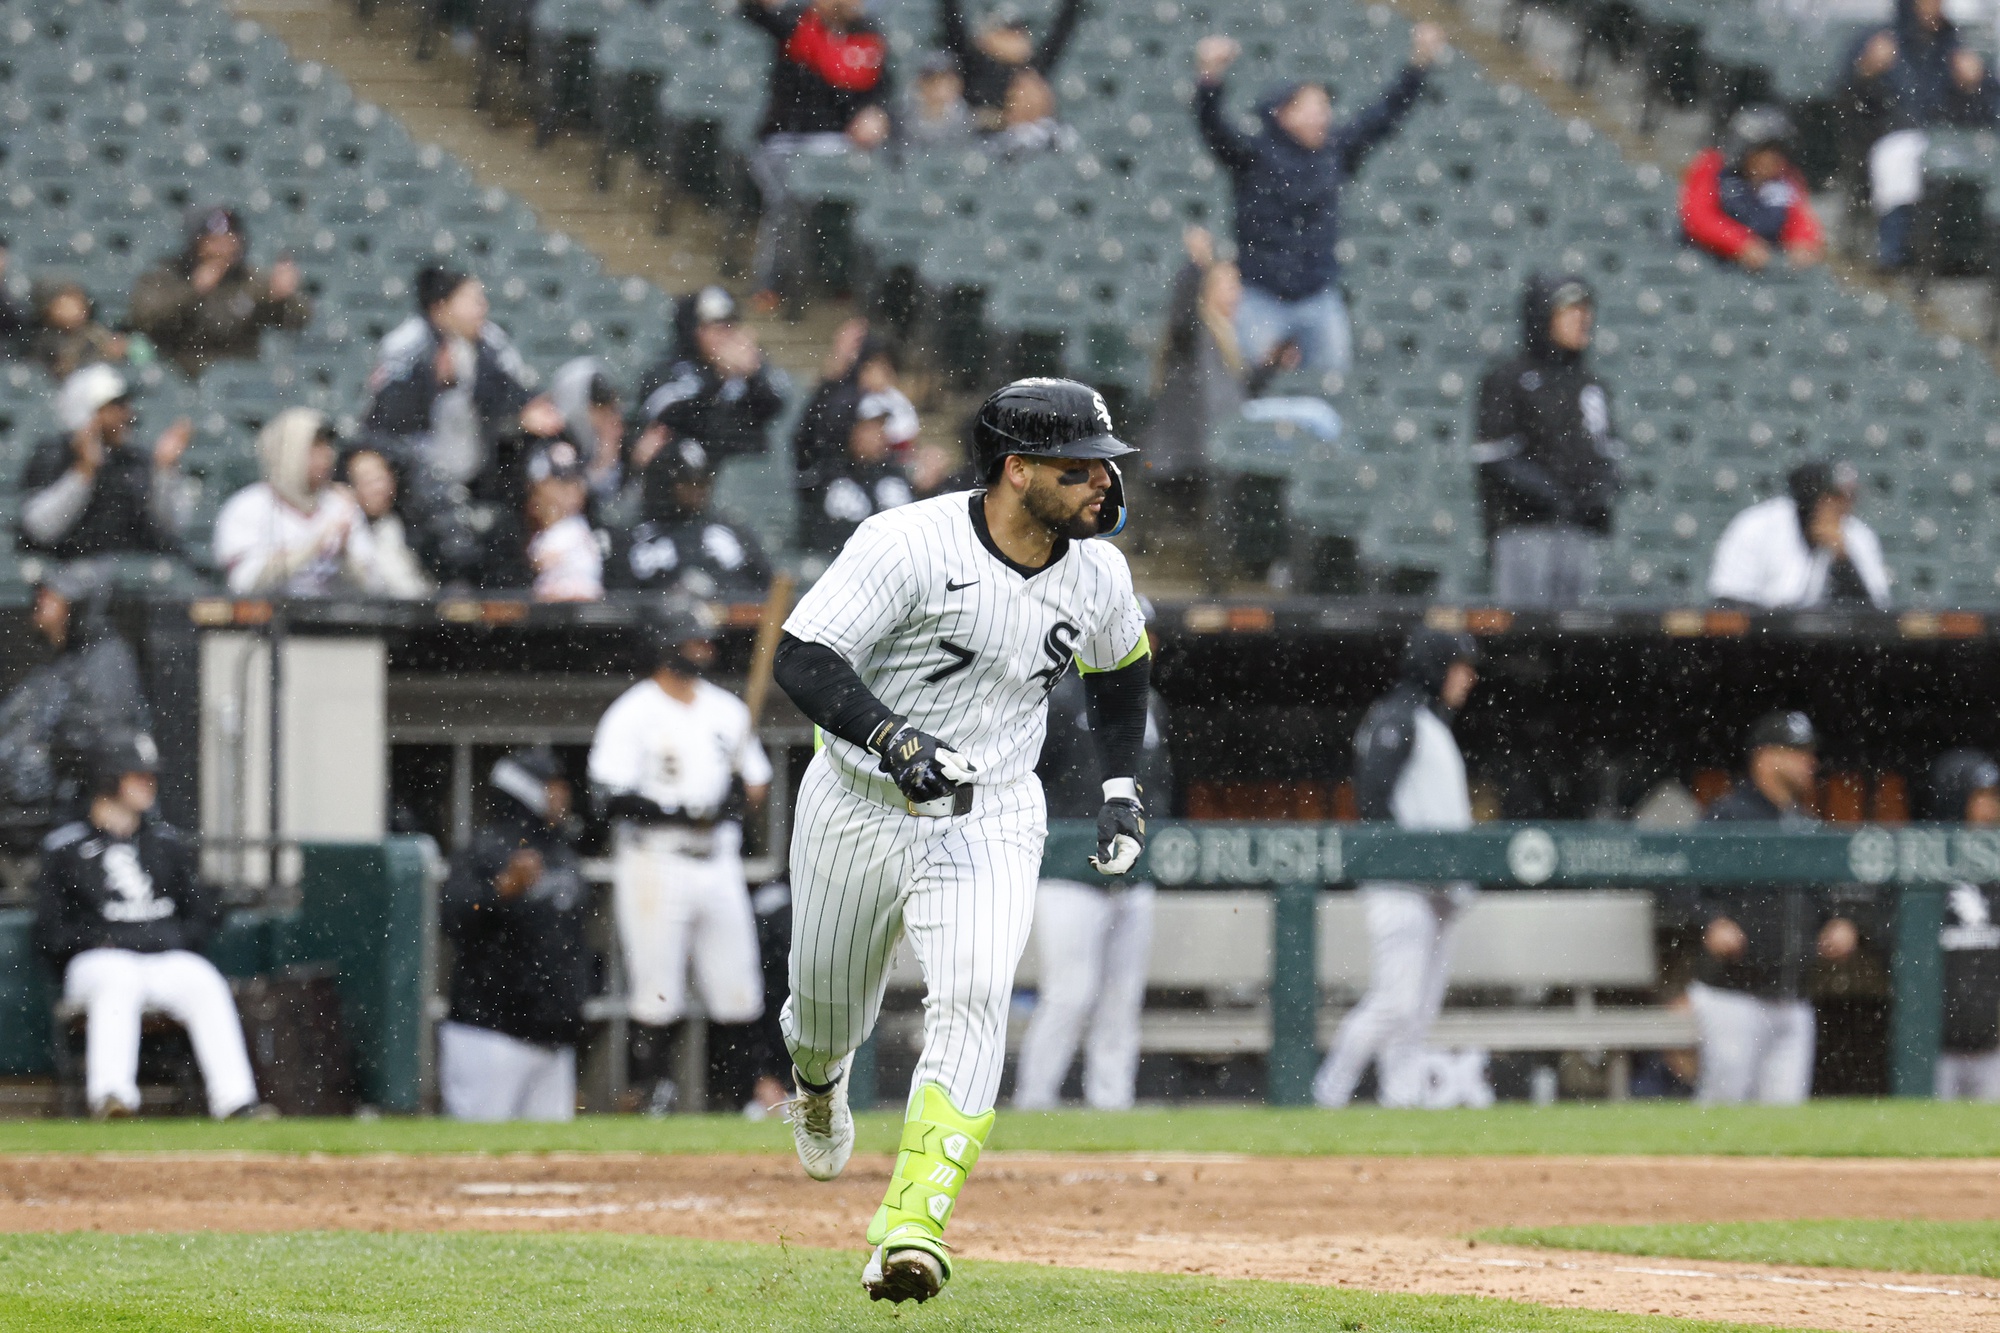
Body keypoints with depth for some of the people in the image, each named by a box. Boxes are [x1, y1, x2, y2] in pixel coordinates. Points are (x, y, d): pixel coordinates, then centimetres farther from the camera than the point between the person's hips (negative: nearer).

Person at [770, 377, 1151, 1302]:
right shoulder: (911, 546, -22)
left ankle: (911, 1225, -29)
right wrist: (890, 736, -39)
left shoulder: (1097, 576, -4)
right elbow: (801, 660, -25)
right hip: (857, 810, -2)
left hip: (989, 824, 2)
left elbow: (1121, 664, 19)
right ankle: (818, 1083, 56)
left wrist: (1121, 784, 12)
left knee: (973, 999, -23)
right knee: (829, 1009, 16)